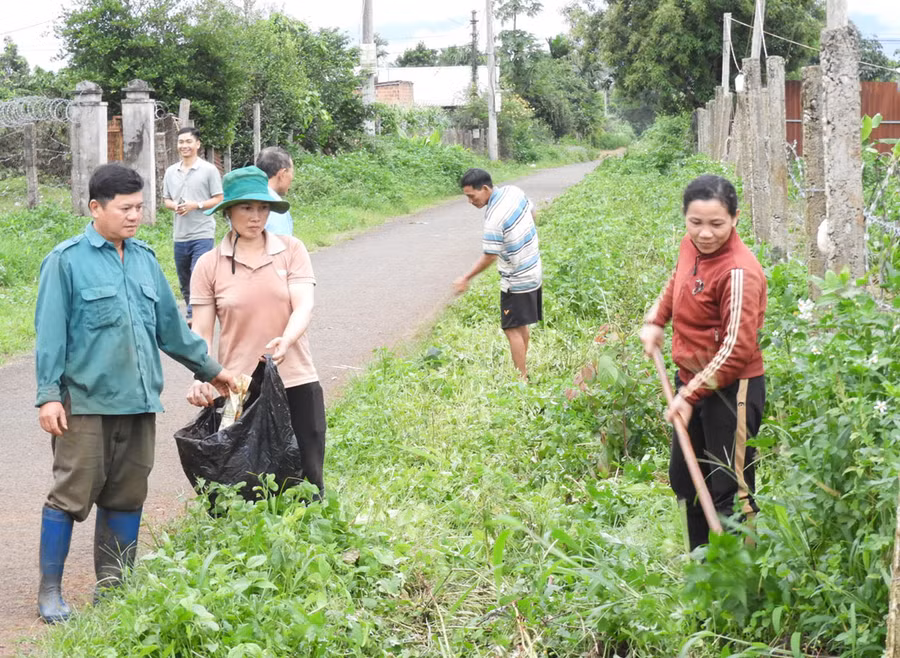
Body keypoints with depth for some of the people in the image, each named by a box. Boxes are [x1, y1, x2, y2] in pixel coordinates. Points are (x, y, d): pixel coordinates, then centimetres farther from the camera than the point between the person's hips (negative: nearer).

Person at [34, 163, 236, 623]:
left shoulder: (144, 258, 12)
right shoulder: (68, 261, -5)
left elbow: (170, 325, 20)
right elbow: (51, 333, -6)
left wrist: (208, 368, 23)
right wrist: (49, 395, -11)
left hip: (138, 401, 6)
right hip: (85, 402, -6)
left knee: (127, 496, 11)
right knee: (72, 494, -3)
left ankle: (114, 586, 22)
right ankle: (50, 591, 8)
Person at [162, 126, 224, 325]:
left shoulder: (209, 170, -4)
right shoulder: (171, 172, 10)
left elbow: (218, 199, -3)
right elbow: (166, 200, 16)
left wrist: (196, 205, -16)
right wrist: (174, 206, -6)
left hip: (202, 235, -5)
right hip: (180, 236, 5)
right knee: (184, 282, 14)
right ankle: (192, 314, 29)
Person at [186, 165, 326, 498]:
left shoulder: (291, 250, 1)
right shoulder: (209, 265, 1)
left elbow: (304, 306, -9)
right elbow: (201, 332, 0)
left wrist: (285, 341, -30)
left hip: (295, 383, 0)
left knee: (308, 477, 5)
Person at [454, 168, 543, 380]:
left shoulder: (494, 218, -27)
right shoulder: (513, 191, -4)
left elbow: (489, 257, -20)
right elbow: (532, 213, 14)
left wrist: (466, 279, -9)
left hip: (516, 281, -9)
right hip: (533, 272, 9)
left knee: (512, 329, -3)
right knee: (522, 325, 18)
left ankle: (521, 380, -1)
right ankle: (523, 371, 27)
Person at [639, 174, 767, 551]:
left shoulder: (739, 272, -24)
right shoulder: (691, 246, 0)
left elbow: (737, 350, -25)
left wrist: (691, 395, -24)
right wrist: (655, 321, 11)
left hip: (731, 389, -9)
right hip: (691, 379, 10)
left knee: (729, 492, -7)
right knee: (685, 479, 22)